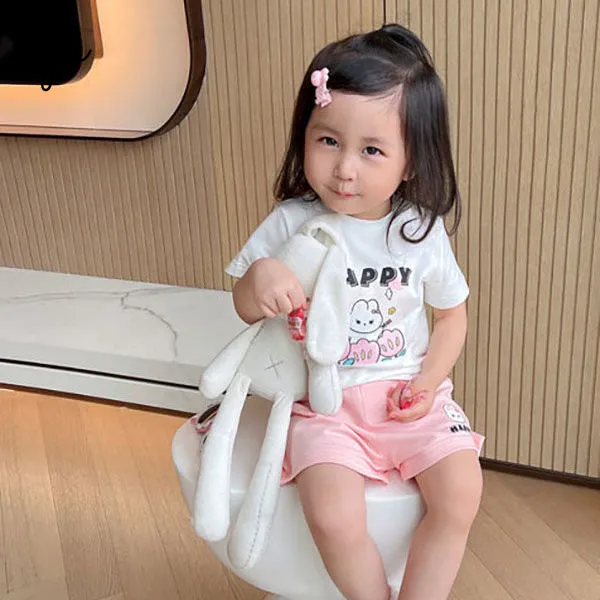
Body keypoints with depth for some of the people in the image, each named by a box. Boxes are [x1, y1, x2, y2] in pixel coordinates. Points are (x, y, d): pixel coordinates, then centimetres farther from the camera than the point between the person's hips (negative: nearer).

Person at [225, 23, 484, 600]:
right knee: (333, 518, -22)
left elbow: (452, 314, 9)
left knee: (461, 492, -18)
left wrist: (429, 380, -7)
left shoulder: (422, 231, -4)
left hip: (409, 396, 2)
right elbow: (245, 309, 1)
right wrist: (259, 279, -23)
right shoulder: (291, 223, -7)